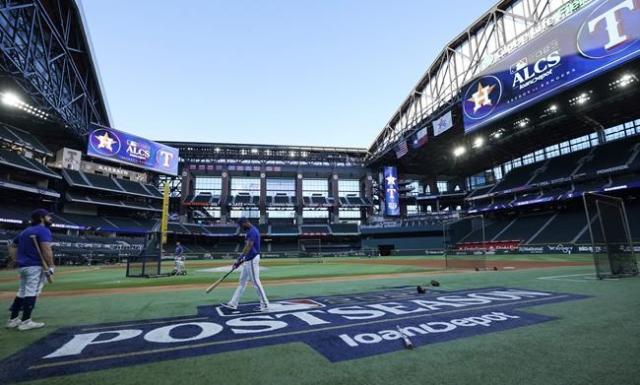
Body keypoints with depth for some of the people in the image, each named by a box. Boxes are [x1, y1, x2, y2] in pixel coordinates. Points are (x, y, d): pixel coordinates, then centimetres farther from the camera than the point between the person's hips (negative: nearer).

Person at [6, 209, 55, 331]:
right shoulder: (43, 230, -11)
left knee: (22, 292, 17)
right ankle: (25, 321, -7)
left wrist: (15, 259, 17)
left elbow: (12, 246, 23)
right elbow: (46, 250, -21)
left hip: (22, 266, 9)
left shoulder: (25, 231, 18)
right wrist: (51, 266, -18)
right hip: (35, 266, -9)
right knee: (31, 292, -8)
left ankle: (13, 320, 22)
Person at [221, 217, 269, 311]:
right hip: (248, 260, 11)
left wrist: (239, 259, -32)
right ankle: (233, 304, 23)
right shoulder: (250, 231, 14)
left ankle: (265, 305, 4)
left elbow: (248, 247, -27)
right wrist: (242, 259, 16)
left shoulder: (253, 231, -18)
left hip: (252, 260, -11)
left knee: (256, 282, -5)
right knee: (242, 282, 14)